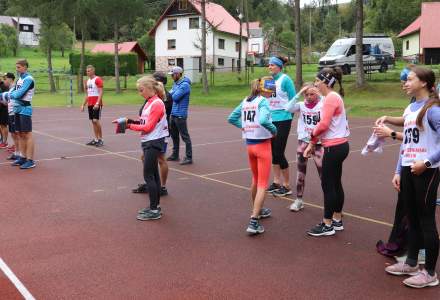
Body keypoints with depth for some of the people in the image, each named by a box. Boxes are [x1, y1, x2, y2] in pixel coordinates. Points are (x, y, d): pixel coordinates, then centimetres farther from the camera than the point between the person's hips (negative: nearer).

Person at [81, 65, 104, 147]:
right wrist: (83, 105, 17)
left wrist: (97, 103, -25)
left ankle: (100, 139, -3)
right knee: (93, 121, 7)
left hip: (96, 104, -8)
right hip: (90, 104, 8)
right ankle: (96, 139, 12)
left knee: (96, 120, -12)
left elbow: (101, 92, -15)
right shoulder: (88, 81, 16)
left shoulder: (98, 79, -8)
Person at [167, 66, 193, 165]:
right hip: (173, 114, 9)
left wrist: (171, 93, -2)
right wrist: (171, 93, -9)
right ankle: (175, 155, 27)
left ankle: (189, 158, 0)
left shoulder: (185, 85, -16)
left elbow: (175, 97, -21)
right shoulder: (175, 83, 14)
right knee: (174, 135, 16)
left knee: (185, 137, -5)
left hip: (180, 115, -9)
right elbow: (170, 94, 12)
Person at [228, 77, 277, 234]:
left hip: (249, 144, 7)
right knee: (262, 184, -2)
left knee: (255, 180, 25)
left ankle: (257, 210, 42)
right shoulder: (263, 101, -14)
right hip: (263, 144, -7)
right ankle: (253, 222, -8)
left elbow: (231, 118, 11)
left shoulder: (246, 101, 7)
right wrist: (274, 130, -14)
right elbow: (263, 120, -31)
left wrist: (244, 126, 7)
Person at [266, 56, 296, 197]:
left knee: (279, 152, -4)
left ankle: (287, 186, 9)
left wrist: (289, 115, -4)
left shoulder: (285, 79, -10)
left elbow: (293, 100, -7)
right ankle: (277, 182, 27)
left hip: (283, 120, -7)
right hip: (271, 120, 7)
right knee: (274, 151, 13)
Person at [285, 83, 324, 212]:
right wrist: (298, 94, -18)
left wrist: (319, 95, -22)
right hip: (303, 142, 3)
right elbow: (288, 108, -15)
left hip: (318, 143, -3)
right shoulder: (301, 105, 1)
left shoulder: (322, 105, -4)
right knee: (300, 172, 11)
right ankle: (299, 200, 23)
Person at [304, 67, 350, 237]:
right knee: (335, 184, 15)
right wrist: (312, 143, 12)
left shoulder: (331, 98, -16)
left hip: (334, 147, -10)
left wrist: (312, 135, -2)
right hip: (338, 146, 10)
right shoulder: (332, 97, 14)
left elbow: (324, 124, -21)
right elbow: (325, 124, 14)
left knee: (327, 185, -2)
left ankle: (327, 226, 6)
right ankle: (337, 221, 26)